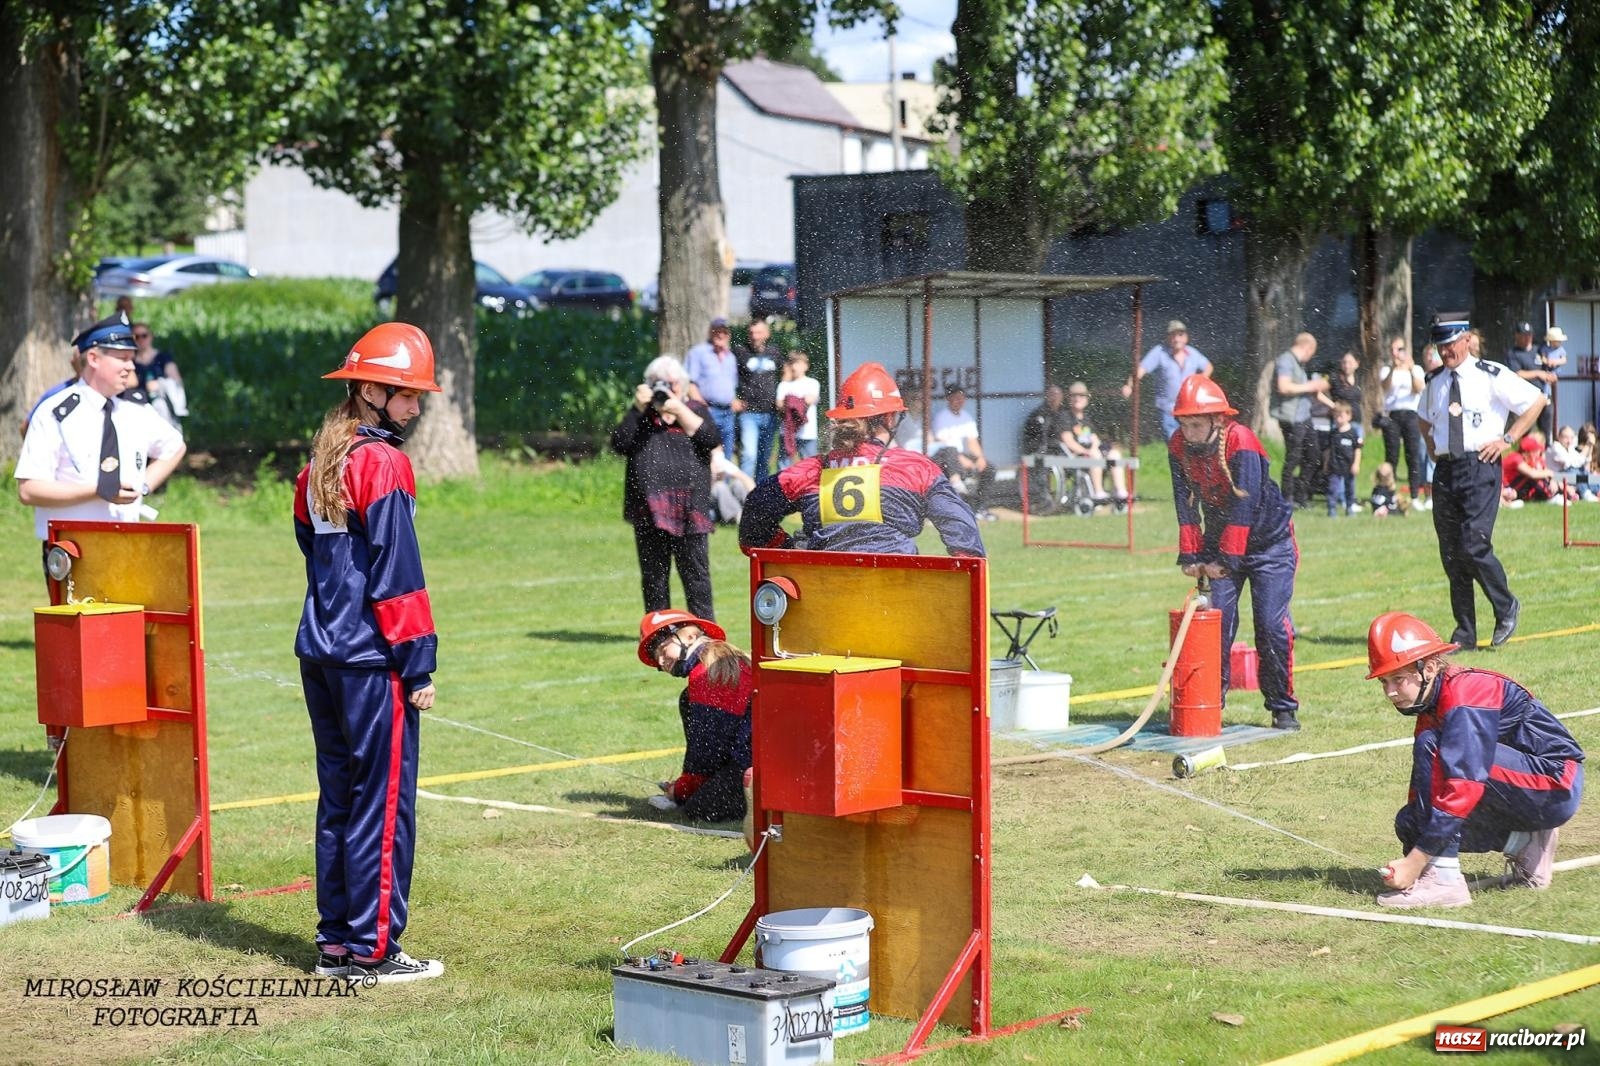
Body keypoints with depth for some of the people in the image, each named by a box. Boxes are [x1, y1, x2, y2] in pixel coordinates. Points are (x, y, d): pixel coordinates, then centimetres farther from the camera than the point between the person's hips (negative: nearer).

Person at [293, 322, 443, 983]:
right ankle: (372, 950, 0)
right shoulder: (383, 463, -11)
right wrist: (419, 661, -13)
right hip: (371, 660, -8)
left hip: (318, 651, 8)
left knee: (339, 795, 14)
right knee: (384, 801, -2)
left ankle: (335, 941, 19)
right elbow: (396, 571, -15)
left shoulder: (319, 461, 14)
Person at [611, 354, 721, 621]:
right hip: (649, 507, 2)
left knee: (695, 571, -3)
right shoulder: (641, 415, 14)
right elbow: (619, 444, -2)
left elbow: (712, 439, -7)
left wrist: (679, 411, -11)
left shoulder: (695, 410, 12)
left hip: (688, 508, -2)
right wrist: (637, 409, -9)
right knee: (653, 575, 6)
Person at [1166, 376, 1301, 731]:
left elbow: (1243, 506, -28)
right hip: (1221, 543, 5)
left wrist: (1226, 559, -28)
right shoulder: (1179, 448, -10)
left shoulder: (1241, 443, -26)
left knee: (1272, 625, -9)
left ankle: (1283, 707, 3)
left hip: (1269, 543, -5)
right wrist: (1190, 555, -14)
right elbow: (1186, 505, -7)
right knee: (1216, 623, -3)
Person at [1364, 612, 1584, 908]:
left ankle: (1443, 878, -24)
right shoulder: (1430, 707, 7)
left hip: (1558, 787, -10)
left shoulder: (1465, 693, -22)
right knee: (1411, 823, -1)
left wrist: (1416, 860, -29)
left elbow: (1464, 784, -30)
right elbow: (1425, 787, 10)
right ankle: (1523, 844, 7)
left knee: (1433, 747, -24)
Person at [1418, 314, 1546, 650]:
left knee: (1474, 547, -15)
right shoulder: (1434, 382, 12)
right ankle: (1464, 633, 13)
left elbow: (1536, 400, 0)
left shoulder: (1492, 376, -5)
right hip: (1445, 469, 6)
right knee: (1451, 553, 5)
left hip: (1480, 467, -6)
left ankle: (1506, 608, 10)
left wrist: (1508, 439, -3)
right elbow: (1423, 418, 32)